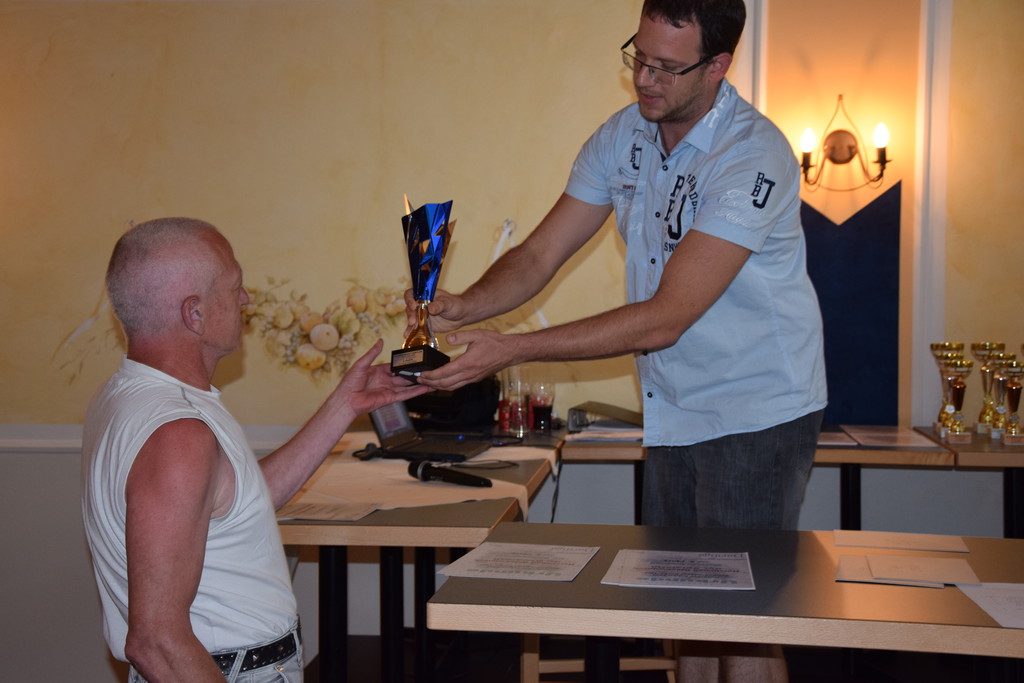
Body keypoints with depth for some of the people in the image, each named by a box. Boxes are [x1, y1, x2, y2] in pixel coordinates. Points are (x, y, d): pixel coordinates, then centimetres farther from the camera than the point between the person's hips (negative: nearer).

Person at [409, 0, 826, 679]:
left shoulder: (753, 157, -22)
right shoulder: (624, 135, 1)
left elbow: (663, 320, -27)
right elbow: (539, 255, 1)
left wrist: (512, 350, -30)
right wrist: (463, 306, -20)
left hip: (759, 412, -6)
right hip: (676, 413, 7)